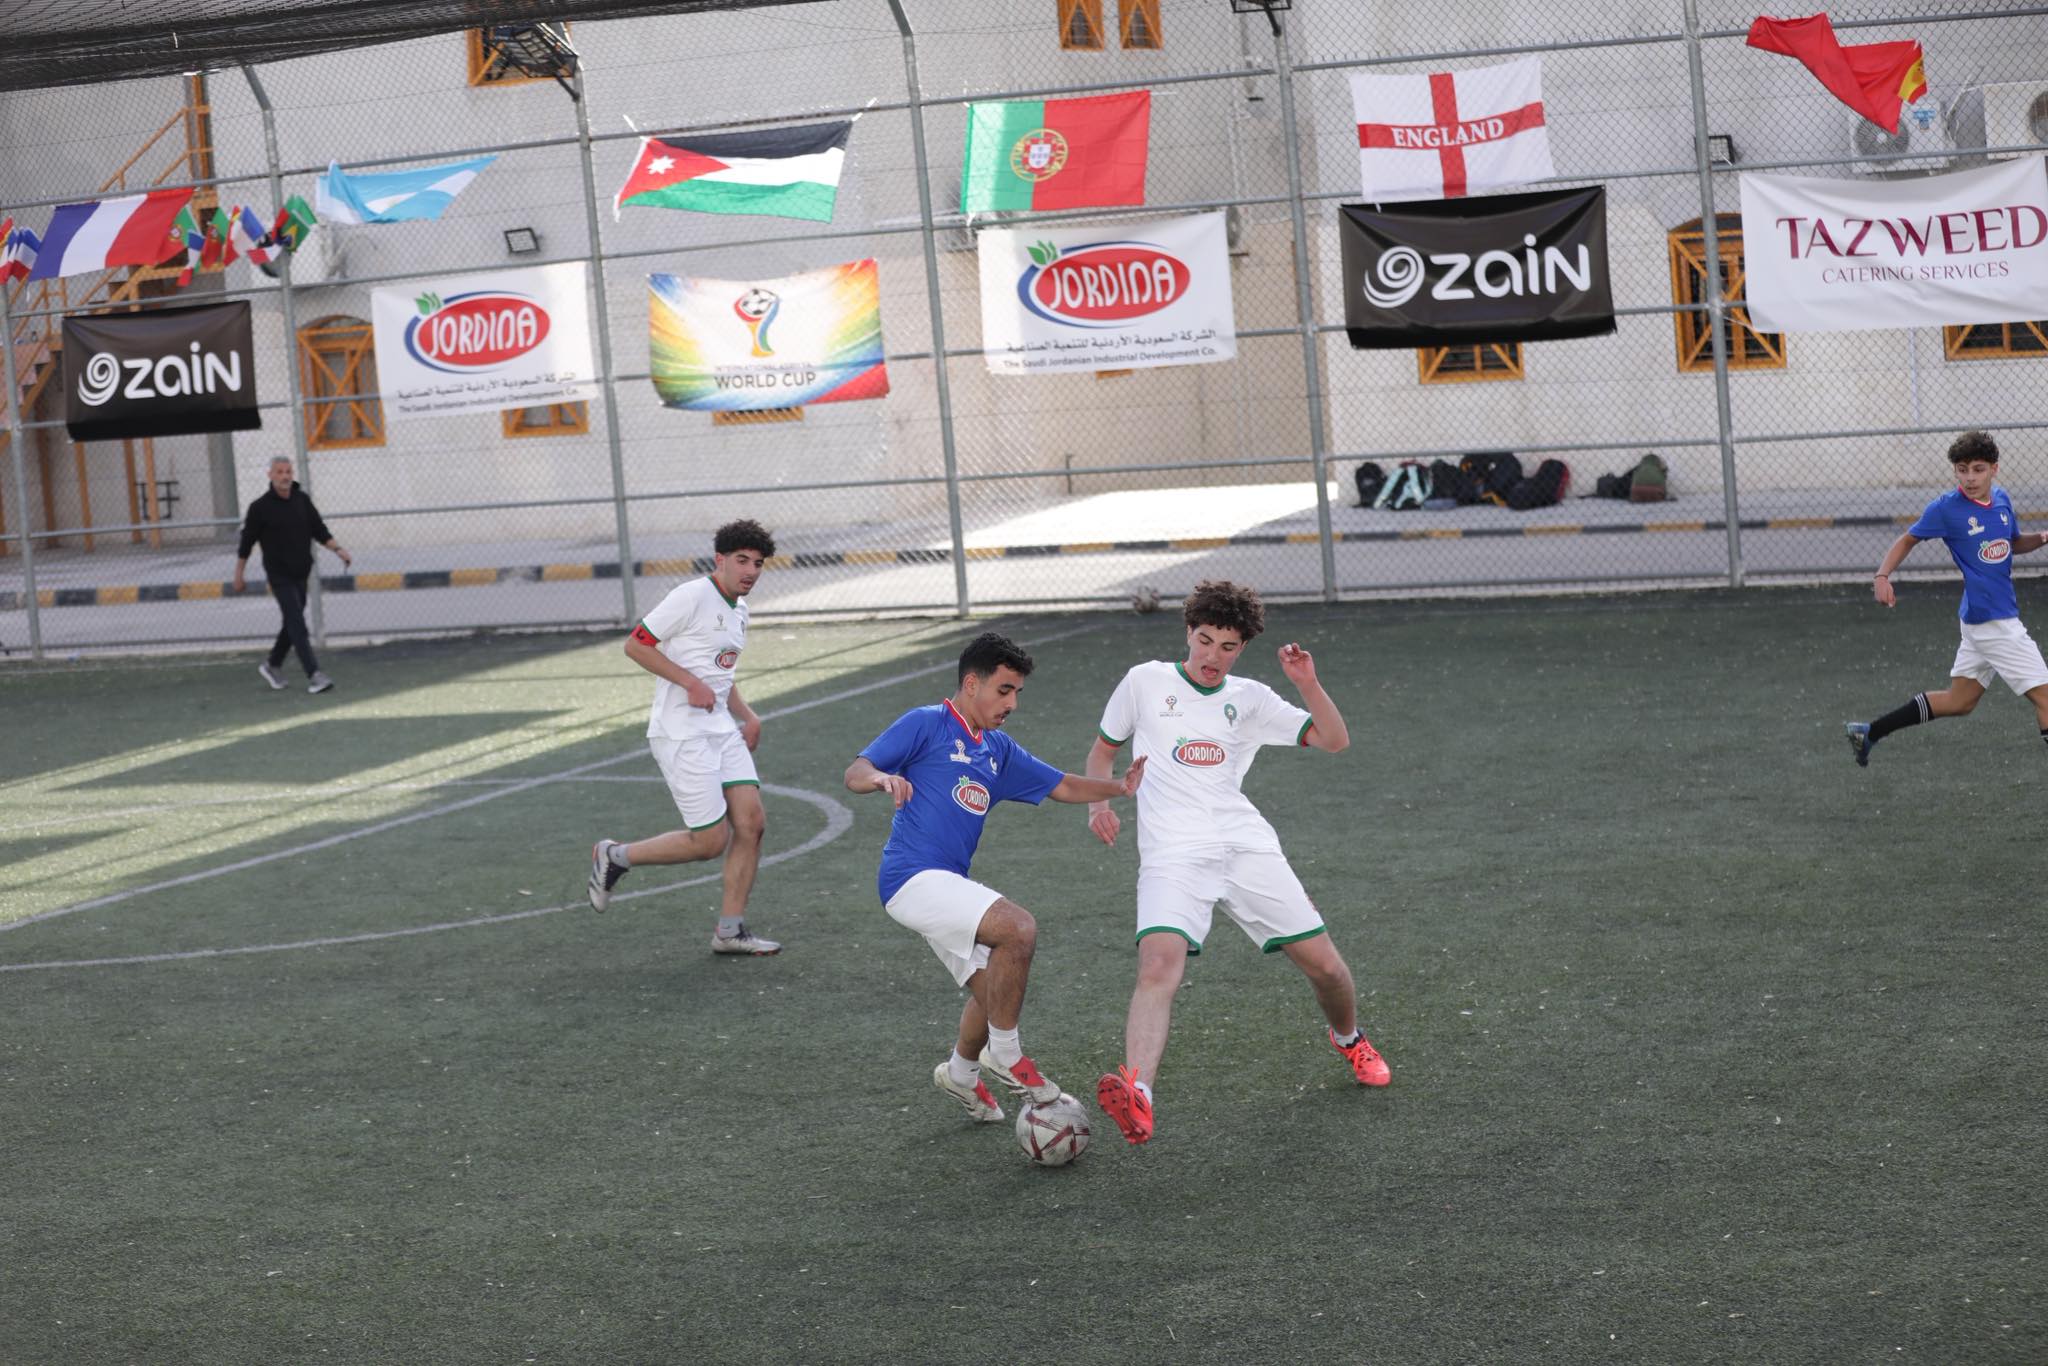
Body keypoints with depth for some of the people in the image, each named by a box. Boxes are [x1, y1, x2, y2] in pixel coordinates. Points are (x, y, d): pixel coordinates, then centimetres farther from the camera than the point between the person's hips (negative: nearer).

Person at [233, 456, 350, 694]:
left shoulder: (302, 500, 4)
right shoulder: (260, 507, -9)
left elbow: (319, 530, 8)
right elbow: (246, 542, -1)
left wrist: (338, 549, -7)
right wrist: (239, 575, 3)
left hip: (301, 573, 6)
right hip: (279, 575, -6)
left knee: (293, 623, 16)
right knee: (297, 624, -14)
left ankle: (272, 666, 35)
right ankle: (314, 676, -19)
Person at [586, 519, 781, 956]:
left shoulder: (738, 609, 16)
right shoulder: (693, 596, -13)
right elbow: (636, 645, -13)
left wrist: (748, 717, 16)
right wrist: (691, 683, -19)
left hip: (721, 731, 9)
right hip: (681, 735, -9)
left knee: (751, 822, -3)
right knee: (711, 841, -8)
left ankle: (730, 931, 7)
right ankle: (615, 856, 12)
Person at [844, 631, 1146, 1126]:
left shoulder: (998, 750, 19)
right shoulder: (926, 724, -4)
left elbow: (1062, 786, 21)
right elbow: (855, 773, -10)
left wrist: (1119, 786, 5)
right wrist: (882, 777, -33)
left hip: (947, 887, 9)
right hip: (913, 877, -9)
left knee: (994, 988, 15)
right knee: (1018, 928, -24)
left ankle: (961, 1073, 41)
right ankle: (1004, 1055, -10)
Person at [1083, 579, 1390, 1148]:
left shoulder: (1250, 699, 14)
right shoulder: (1145, 682, 11)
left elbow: (1334, 740, 10)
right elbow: (1104, 748, 23)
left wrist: (1307, 684, -6)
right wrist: (1099, 802, 3)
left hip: (1247, 845, 3)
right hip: (1173, 854, -2)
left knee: (1324, 964, 3)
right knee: (1159, 964, -28)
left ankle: (1349, 1040, 37)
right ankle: (1136, 1092, -45)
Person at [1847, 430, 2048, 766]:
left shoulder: (2001, 499, 6)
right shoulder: (1946, 508, -12)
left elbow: (2014, 543, 22)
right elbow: (1908, 539, -1)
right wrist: (1883, 575, -16)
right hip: (1990, 621, -8)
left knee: (1959, 702, 16)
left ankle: (1868, 733, 23)